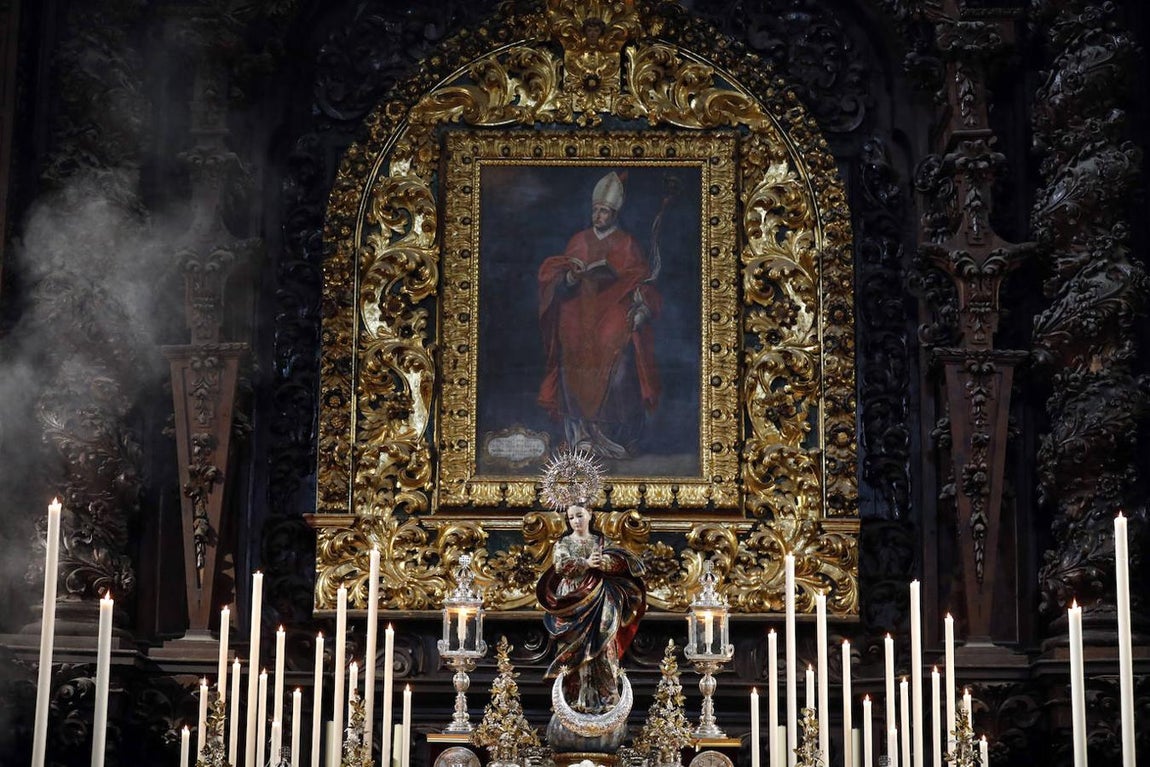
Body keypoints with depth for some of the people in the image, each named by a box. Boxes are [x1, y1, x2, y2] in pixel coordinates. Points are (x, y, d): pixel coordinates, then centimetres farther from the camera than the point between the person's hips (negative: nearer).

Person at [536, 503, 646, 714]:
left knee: (601, 647, -6)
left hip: (599, 600, 1)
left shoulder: (600, 541, 16)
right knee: (575, 648, -8)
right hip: (573, 599, -1)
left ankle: (603, 698, -6)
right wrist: (586, 563, -18)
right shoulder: (563, 543, 12)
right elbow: (560, 564, -8)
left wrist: (601, 561, -19)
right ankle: (575, 699, -8)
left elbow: (621, 560, 0)